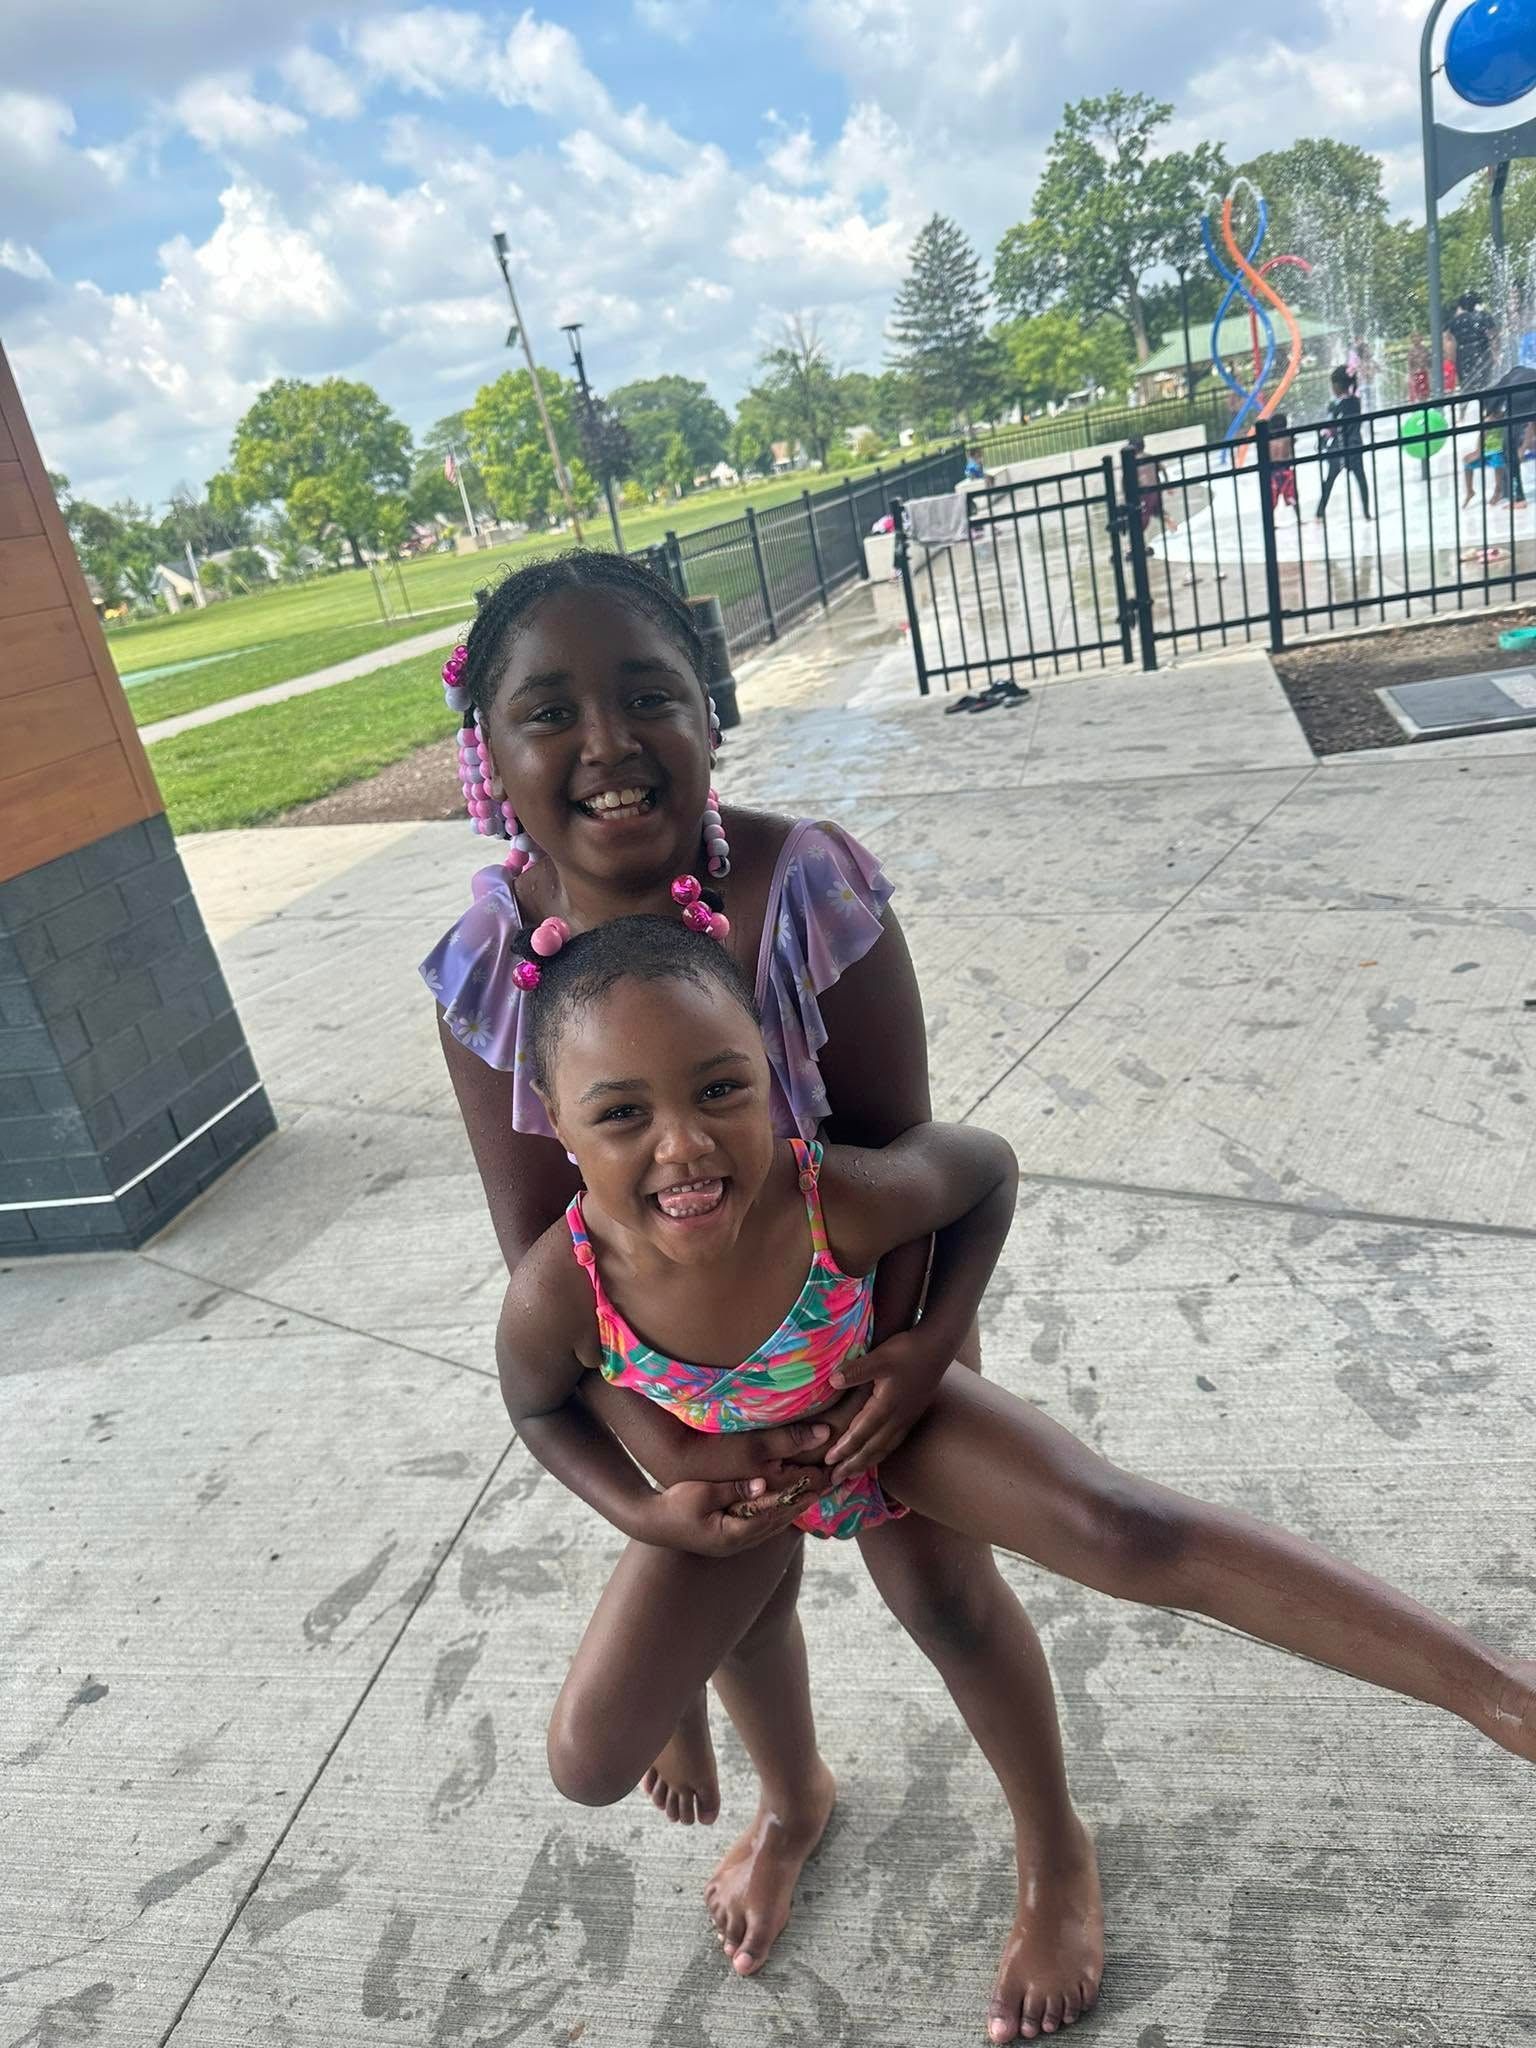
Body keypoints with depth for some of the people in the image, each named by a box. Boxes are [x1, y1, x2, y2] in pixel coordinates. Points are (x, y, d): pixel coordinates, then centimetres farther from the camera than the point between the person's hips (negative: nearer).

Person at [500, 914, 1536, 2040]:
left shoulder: (849, 1194, -41)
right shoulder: (558, 1293, -35)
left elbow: (986, 1165, -16)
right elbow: (540, 1406, -8)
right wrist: (648, 1514, -20)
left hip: (882, 1415, -2)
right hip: (736, 1492, 3)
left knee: (1129, 1531, -24)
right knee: (589, 1761, 8)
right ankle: (802, 1800, 42)